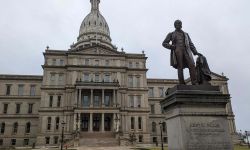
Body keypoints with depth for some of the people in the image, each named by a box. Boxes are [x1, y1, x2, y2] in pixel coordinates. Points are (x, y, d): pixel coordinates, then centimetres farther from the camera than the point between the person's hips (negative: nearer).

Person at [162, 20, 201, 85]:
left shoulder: (186, 34, 29)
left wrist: (195, 52, 8)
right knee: (180, 67, -13)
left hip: (186, 51, 3)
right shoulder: (171, 34, 19)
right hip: (177, 51, -2)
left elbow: (191, 44, 23)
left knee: (192, 65, -16)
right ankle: (182, 84, -14)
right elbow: (164, 43, 14)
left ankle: (195, 83, -21)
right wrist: (172, 47, -4)